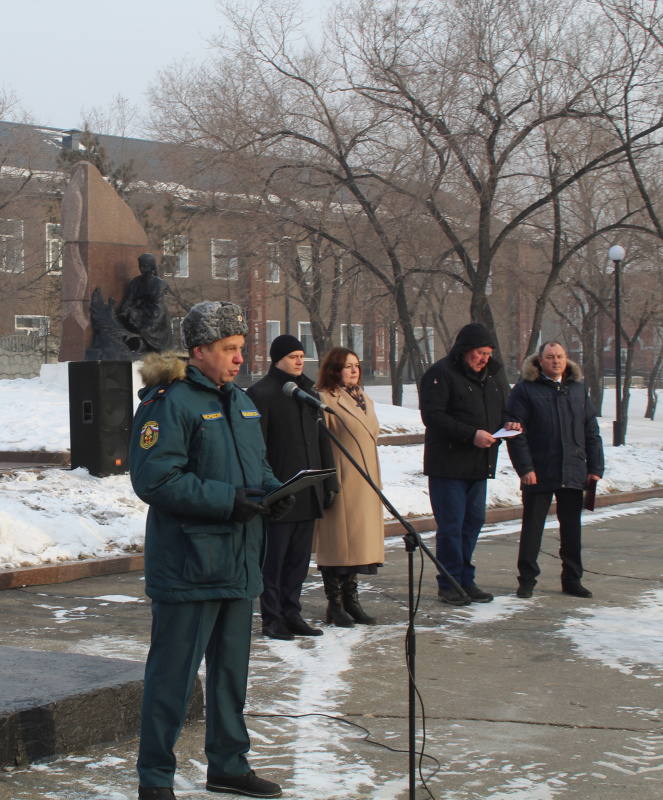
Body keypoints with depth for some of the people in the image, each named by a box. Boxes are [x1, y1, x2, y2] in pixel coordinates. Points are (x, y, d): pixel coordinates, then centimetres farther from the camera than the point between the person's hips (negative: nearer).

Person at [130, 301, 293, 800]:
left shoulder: (241, 402, 14)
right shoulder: (169, 402, -13)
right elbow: (155, 478, -20)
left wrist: (273, 490, 1)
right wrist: (226, 500, -23)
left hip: (239, 562, 9)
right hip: (188, 566, -8)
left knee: (232, 668, 17)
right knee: (173, 673, -2)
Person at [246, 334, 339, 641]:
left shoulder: (308, 392, 16)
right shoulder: (260, 394, -7)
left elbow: (322, 440, 20)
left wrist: (329, 482, 15)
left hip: (308, 494, 7)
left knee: (299, 558, 11)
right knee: (274, 559, 0)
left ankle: (291, 613, 20)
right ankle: (272, 618, 8)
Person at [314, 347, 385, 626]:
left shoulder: (364, 399, 16)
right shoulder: (325, 399, -11)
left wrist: (374, 478, 22)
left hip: (365, 481, 8)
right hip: (340, 481, -8)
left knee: (359, 538, 11)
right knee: (337, 540, -2)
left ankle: (351, 598, 18)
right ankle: (335, 603, 5)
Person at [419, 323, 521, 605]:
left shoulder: (491, 376, 16)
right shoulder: (441, 373, -9)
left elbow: (501, 410, 26)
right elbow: (432, 415, -18)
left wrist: (508, 424, 2)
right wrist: (471, 434, -23)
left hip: (480, 465, 8)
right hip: (448, 464, -8)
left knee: (474, 521, 11)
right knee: (451, 526, -5)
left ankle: (465, 580, 20)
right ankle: (449, 584, 4)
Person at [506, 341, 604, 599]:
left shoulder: (578, 389, 11)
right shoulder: (525, 389, -3)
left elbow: (591, 431, 13)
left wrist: (595, 467, 6)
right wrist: (525, 468, -14)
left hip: (573, 473, 4)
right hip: (538, 473, -4)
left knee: (571, 527, 10)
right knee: (532, 527, 3)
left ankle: (572, 579, 20)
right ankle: (527, 579, 13)